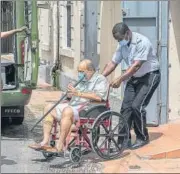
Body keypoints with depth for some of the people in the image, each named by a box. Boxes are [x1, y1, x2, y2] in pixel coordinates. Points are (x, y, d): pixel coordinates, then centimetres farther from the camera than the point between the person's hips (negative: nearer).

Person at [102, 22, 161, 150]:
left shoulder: (142, 42, -25)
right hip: (134, 77, 7)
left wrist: (120, 79, -36)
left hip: (150, 76, -7)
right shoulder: (122, 45, -1)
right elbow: (113, 63, 1)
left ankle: (143, 138, 2)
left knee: (137, 106, -15)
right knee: (126, 107, -1)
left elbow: (136, 65, -30)